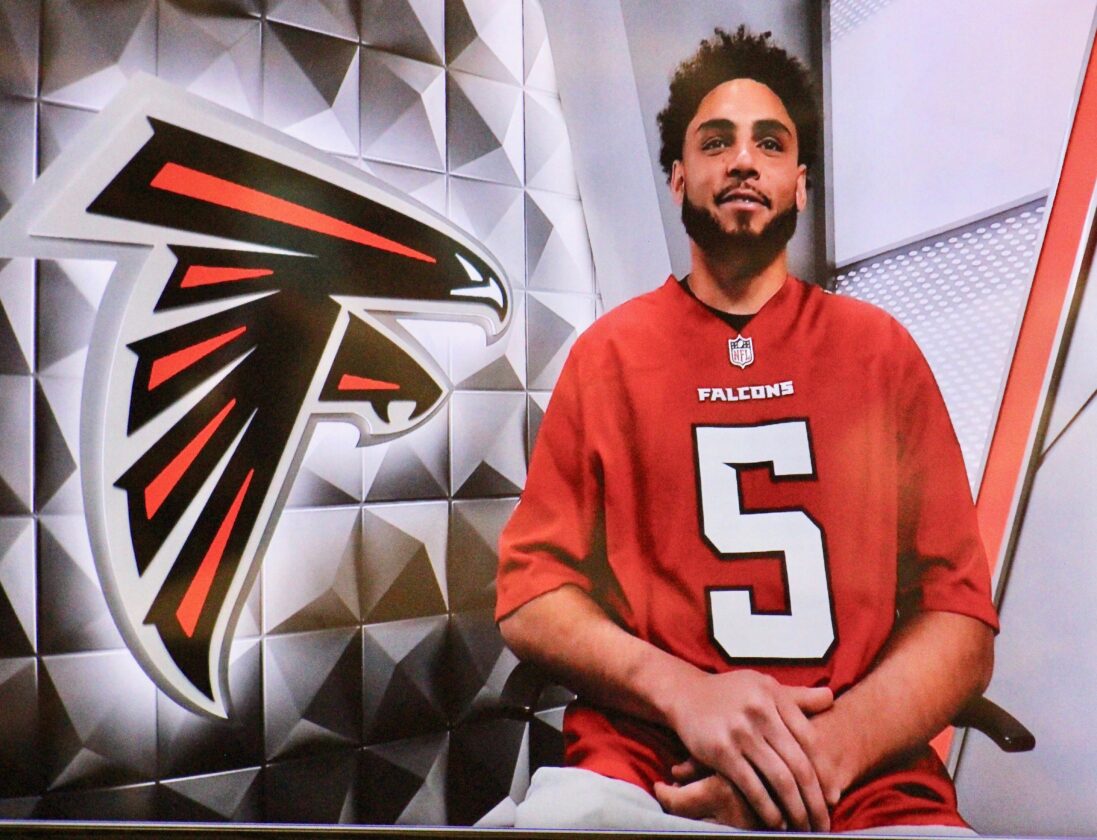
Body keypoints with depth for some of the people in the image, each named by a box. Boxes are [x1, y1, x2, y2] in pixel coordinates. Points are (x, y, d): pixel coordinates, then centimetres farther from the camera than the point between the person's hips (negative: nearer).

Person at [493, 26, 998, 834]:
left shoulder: (880, 349, 6)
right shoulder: (609, 350, 4)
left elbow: (962, 617, 3)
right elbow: (530, 595, 1)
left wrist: (823, 750, -14)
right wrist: (682, 691, -15)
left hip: (862, 773, 2)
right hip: (642, 765, 0)